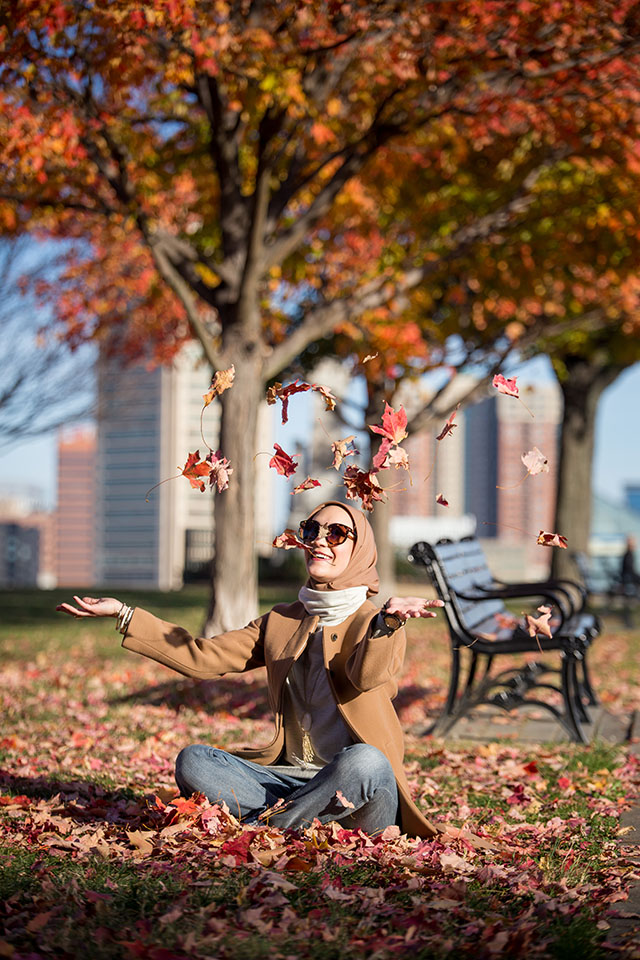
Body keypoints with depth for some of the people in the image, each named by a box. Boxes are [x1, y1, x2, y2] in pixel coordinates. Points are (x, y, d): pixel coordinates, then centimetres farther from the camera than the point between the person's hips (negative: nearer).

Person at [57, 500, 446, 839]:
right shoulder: (280, 622, 17)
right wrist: (123, 613, 5)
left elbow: (367, 676, -24)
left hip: (355, 782, -4)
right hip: (289, 777, 5)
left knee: (364, 760, -39)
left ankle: (271, 822, -20)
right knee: (193, 760, -17)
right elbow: (201, 656, 10)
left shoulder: (374, 624, 0)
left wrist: (387, 620, -45)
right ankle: (305, 823, -24)